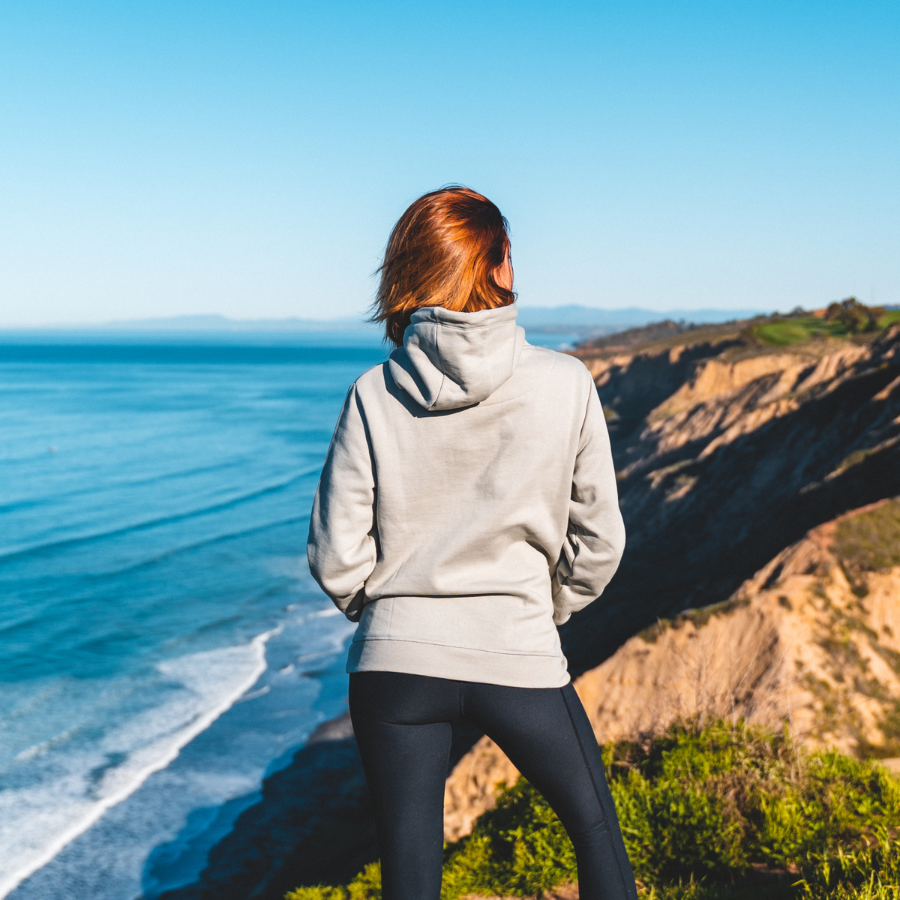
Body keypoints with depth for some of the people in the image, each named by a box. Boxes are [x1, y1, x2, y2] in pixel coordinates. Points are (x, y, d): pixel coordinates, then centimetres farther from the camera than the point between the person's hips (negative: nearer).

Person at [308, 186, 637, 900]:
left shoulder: (375, 395, -6)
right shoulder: (564, 384, -7)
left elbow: (336, 560, -4)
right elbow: (598, 542, 0)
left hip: (395, 662, 1)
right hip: (522, 657, -1)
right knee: (597, 830, 23)